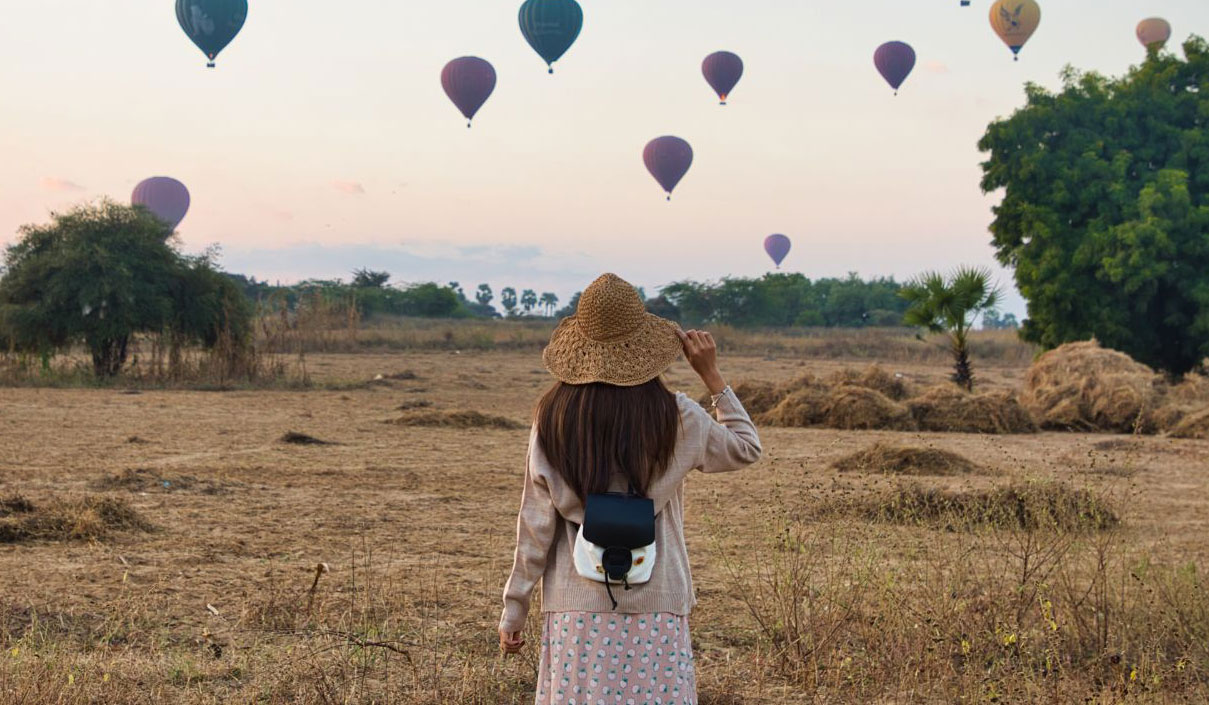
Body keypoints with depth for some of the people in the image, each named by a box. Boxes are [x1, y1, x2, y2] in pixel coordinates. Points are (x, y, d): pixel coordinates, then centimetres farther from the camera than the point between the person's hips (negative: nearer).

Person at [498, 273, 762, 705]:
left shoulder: (553, 419, -2)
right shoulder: (676, 418, -4)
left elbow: (535, 524, 1)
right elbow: (746, 449, 15)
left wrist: (513, 612, 10)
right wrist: (711, 375, 16)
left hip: (576, 607, 1)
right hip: (655, 605, -1)